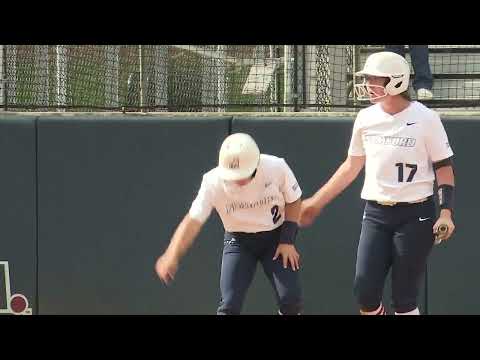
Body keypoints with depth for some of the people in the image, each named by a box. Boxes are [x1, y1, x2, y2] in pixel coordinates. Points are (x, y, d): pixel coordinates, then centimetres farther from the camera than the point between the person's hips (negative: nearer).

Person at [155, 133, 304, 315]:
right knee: (229, 305, -13)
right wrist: (172, 257, -43)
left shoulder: (276, 168, -23)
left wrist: (287, 241, -11)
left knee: (291, 300, -11)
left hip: (276, 236, 0)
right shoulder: (213, 182, -25)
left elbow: (293, 202, -5)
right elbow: (193, 221, -29)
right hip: (238, 241, 0)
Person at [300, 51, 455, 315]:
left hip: (415, 214, -4)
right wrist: (316, 202, 17)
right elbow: (352, 166, 17)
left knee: (404, 298, -3)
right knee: (364, 290, -4)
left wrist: (446, 212, -14)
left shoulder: (425, 119, -8)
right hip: (376, 214, 4)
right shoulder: (366, 118, 5)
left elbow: (444, 167, -3)